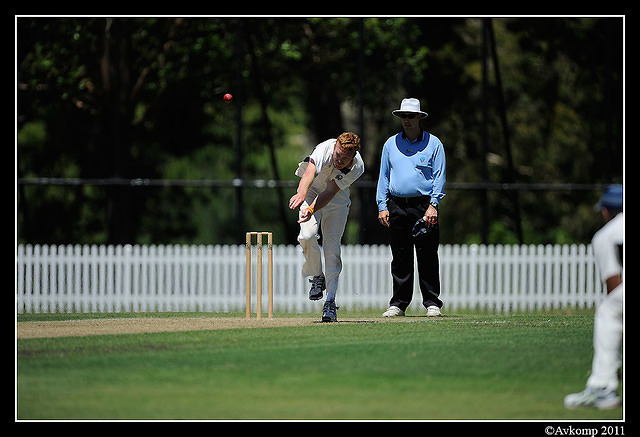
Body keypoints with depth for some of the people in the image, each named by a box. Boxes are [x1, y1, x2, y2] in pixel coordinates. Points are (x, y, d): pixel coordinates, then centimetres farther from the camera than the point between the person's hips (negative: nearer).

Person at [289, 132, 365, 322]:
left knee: (332, 244, -10)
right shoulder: (325, 150, -33)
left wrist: (311, 210, -47)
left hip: (337, 200, 1)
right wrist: (301, 193, -71)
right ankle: (317, 277, 3)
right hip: (312, 192, -1)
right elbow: (310, 172, -51)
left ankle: (330, 301, -7)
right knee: (307, 235, -24)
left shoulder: (357, 167, -26)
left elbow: (331, 191, -31)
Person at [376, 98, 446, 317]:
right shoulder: (391, 144, 12)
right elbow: (383, 176, 14)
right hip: (397, 206, 3)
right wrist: (382, 206, 4)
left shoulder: (433, 143, 3)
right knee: (400, 258, 5)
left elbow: (439, 176, 0)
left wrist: (433, 205, -11)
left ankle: (432, 303, 1)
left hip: (424, 206, -3)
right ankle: (399, 303, 10)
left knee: (427, 257, -4)